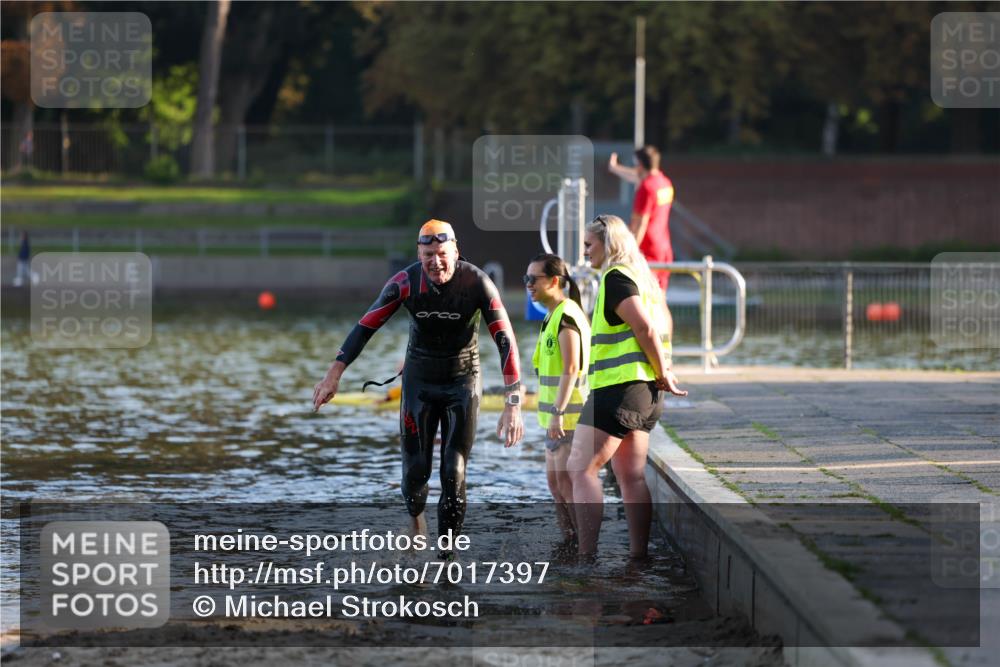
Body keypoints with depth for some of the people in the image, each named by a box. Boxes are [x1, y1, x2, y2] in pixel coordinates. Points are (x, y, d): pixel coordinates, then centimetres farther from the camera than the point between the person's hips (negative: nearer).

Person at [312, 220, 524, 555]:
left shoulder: (477, 283, -22)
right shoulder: (406, 282, -18)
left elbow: (505, 341, -23)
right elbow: (365, 327, -13)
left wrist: (513, 405, -31)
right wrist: (333, 375, -18)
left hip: (463, 383, -1)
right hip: (419, 382, 1)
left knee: (454, 474, -8)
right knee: (416, 468, 3)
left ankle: (447, 552, 1)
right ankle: (415, 516, 36)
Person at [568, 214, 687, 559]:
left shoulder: (615, 277, -10)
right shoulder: (641, 278, 20)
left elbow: (645, 327, -19)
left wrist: (662, 375, -11)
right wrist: (663, 375, 14)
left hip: (618, 386, -10)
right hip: (644, 391, 10)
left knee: (581, 468, -10)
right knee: (632, 476, 9)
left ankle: (587, 553, -17)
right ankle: (639, 555, 6)